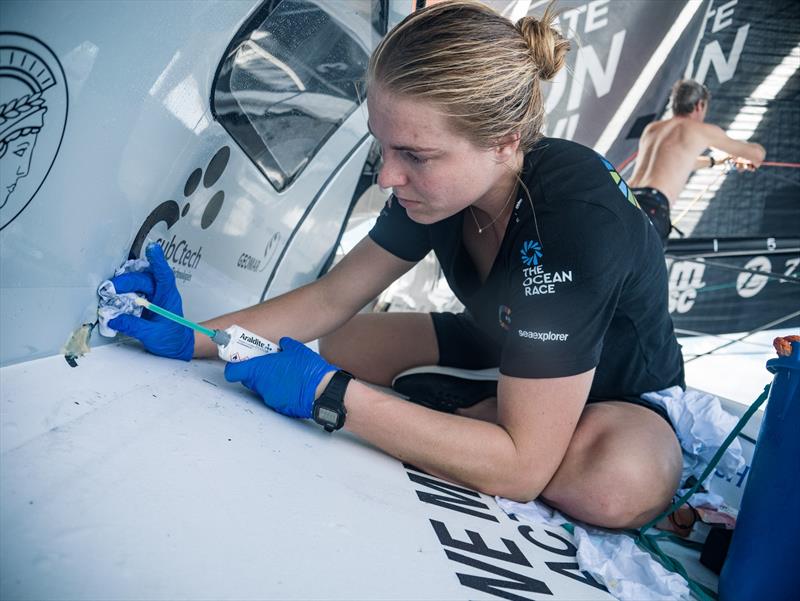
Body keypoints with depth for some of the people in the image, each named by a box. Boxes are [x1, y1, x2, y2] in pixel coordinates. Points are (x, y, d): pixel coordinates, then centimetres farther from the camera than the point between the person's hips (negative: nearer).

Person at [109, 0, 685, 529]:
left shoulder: (577, 222, -40)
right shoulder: (438, 181, -18)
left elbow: (523, 466, -39)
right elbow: (330, 299, -7)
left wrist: (331, 394, -39)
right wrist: (191, 338, -20)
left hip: (620, 396, -4)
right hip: (501, 350, 5)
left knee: (622, 484, -39)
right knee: (340, 342, -6)